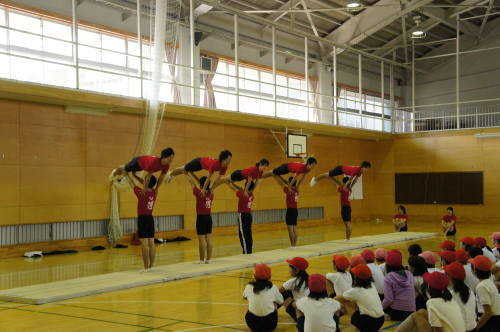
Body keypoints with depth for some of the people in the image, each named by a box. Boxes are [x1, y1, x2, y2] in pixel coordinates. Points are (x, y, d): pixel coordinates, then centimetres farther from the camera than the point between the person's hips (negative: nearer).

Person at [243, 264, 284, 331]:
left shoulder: (249, 287, -7)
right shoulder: (273, 288, -9)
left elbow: (244, 297, 16)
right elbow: (281, 302, 7)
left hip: (252, 324, 2)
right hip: (269, 324, -2)